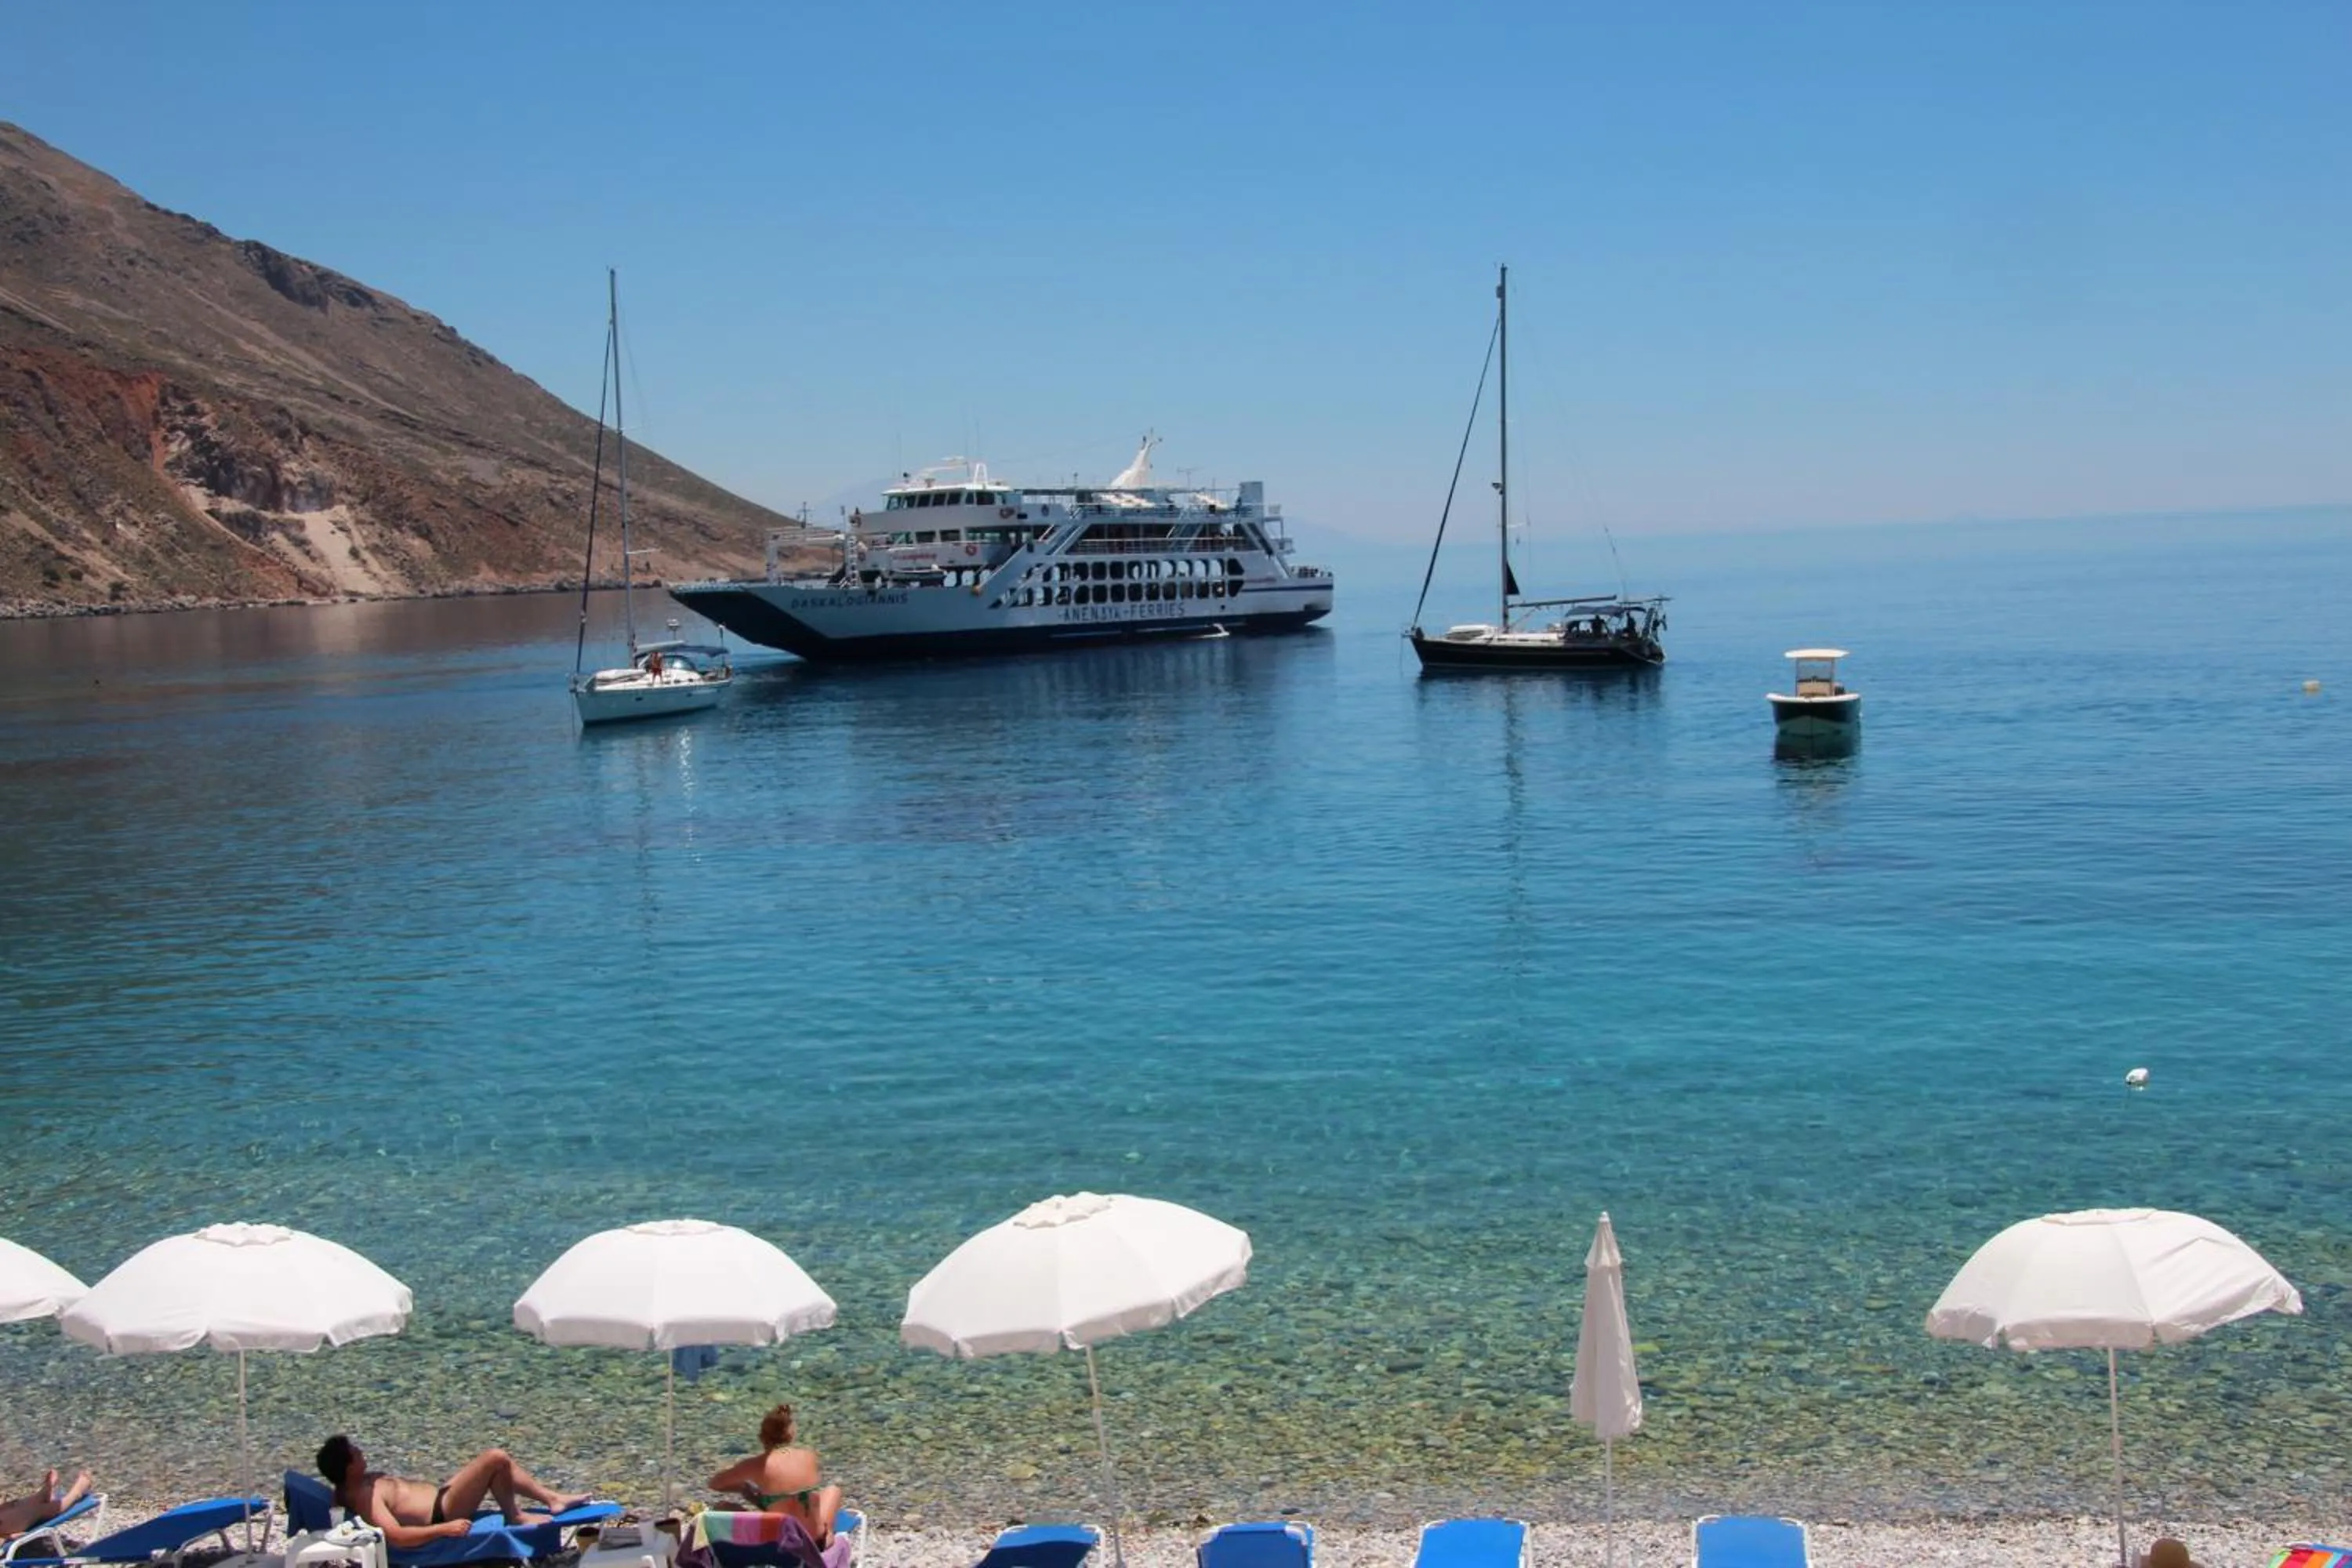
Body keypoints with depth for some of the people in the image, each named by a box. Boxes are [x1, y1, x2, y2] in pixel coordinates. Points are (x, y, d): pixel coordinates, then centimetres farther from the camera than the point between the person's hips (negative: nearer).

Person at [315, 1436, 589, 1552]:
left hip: (439, 1498, 11)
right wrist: (445, 1529, -31)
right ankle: (515, 1518, 4)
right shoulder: (365, 1495, -25)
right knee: (496, 1459, -17)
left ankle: (552, 1498, 19)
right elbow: (396, 1537, -33)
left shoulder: (357, 1483, 4)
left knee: (499, 1462, 15)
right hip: (442, 1513, -11)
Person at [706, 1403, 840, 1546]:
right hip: (816, 1540, 3)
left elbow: (714, 1483, 4)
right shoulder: (809, 1456, -3)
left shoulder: (757, 1465, -11)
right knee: (833, 1489, 32)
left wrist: (746, 1488, 17)